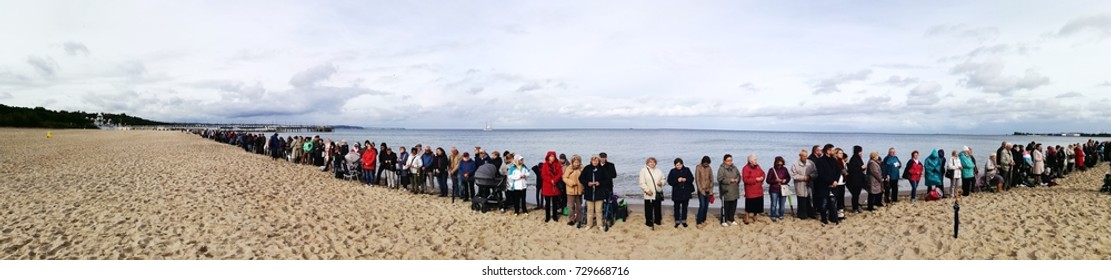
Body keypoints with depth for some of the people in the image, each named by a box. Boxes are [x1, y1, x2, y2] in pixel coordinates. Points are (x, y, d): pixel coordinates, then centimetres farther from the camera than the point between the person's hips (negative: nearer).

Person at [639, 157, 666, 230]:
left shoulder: (658, 171, 10)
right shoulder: (643, 171, -6)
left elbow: (664, 179, 14)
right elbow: (641, 182, -11)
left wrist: (662, 182, -9)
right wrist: (647, 190, -19)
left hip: (658, 193, 5)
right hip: (649, 193, -5)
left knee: (657, 208, 14)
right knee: (649, 209, -3)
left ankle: (658, 221, 29)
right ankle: (649, 223, 6)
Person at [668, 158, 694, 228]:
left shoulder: (687, 170, 3)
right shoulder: (673, 171, -2)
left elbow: (692, 179, 2)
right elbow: (669, 181, -6)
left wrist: (685, 179, -17)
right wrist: (677, 180, -21)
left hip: (686, 192, 1)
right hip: (676, 193, -1)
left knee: (685, 207, 9)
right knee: (677, 208, 4)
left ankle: (684, 221, 20)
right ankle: (677, 221, 13)